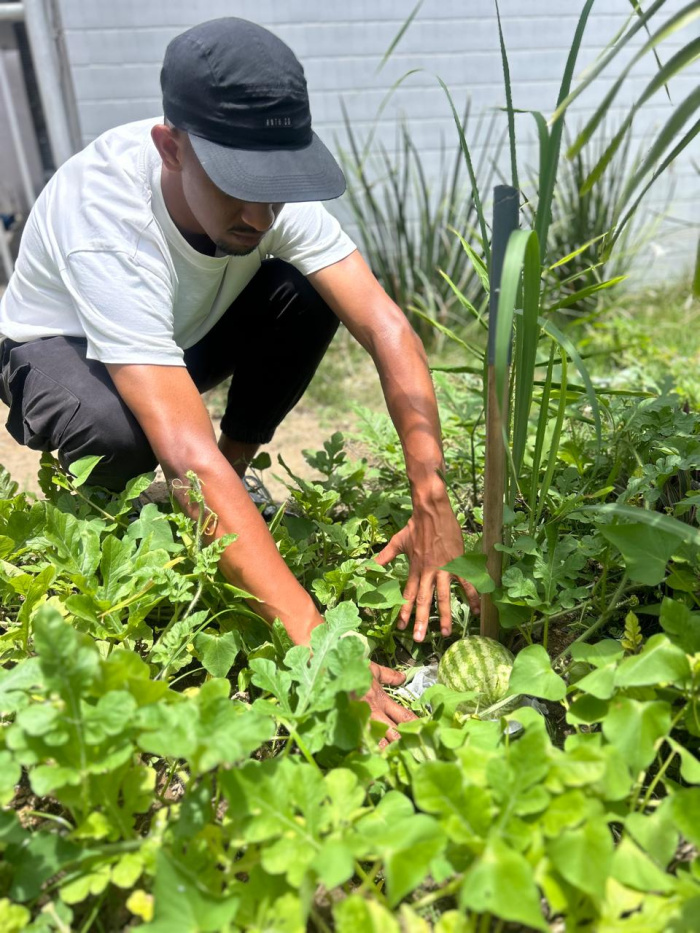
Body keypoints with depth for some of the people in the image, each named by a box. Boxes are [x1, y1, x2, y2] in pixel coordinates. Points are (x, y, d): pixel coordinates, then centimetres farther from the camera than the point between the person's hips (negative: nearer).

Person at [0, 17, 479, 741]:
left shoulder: (272, 179, -25)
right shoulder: (101, 212, -40)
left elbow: (386, 326, -32)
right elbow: (187, 452, -49)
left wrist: (433, 502, -43)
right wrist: (312, 637, -54)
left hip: (184, 333, 5)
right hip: (63, 348, -4)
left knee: (310, 294, -22)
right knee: (119, 430, -40)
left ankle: (235, 475, -5)